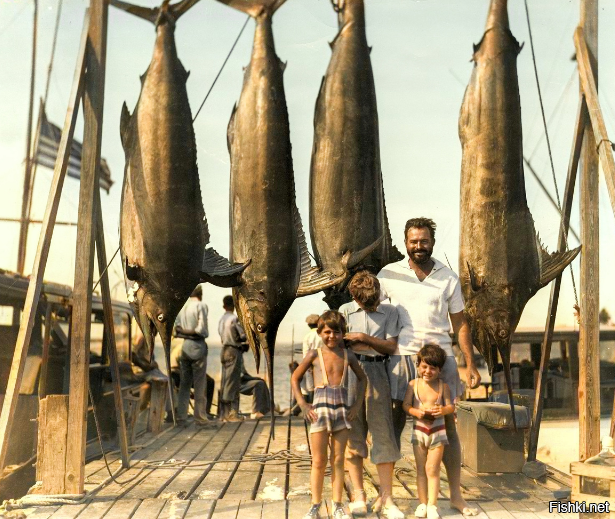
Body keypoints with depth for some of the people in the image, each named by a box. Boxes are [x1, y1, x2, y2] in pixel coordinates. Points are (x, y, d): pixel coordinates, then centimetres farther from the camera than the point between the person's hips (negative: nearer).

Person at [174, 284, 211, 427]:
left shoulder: (182, 306, 8)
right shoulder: (201, 305, -7)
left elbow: (176, 328, 5)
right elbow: (202, 329, -14)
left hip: (184, 345, 5)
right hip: (197, 346, -5)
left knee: (184, 384, 11)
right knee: (199, 385, 0)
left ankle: (181, 417, 12)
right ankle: (200, 418, 2)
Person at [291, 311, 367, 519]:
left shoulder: (347, 355, 6)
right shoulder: (314, 354, 0)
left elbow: (362, 378, 19)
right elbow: (295, 378, 7)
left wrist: (357, 404, 9)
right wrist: (303, 404, -2)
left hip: (342, 409, 2)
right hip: (320, 408, -2)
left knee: (338, 460, 7)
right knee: (318, 462, 2)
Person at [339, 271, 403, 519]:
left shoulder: (389, 311, 10)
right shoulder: (345, 310, 10)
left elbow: (391, 347, 4)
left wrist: (364, 338, -8)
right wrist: (376, 345, -1)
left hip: (377, 372, 0)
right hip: (349, 371, 0)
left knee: (383, 434, -4)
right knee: (353, 434, 0)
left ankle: (386, 498, 0)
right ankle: (358, 496, 8)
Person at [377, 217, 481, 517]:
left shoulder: (448, 278, 7)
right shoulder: (389, 274, 3)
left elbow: (459, 323, 11)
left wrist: (471, 364, 6)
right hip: (401, 356, -1)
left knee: (448, 424, 6)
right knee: (396, 423, 2)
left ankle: (456, 495, 16)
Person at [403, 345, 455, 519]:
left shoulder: (443, 386, -3)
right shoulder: (414, 384, -1)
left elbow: (451, 406, -3)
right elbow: (406, 404, -2)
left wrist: (443, 410, -25)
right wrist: (416, 412, -21)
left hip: (437, 430, -2)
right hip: (419, 429, 2)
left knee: (432, 469, -3)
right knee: (421, 469, 8)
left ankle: (432, 505, 4)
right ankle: (422, 503, 17)